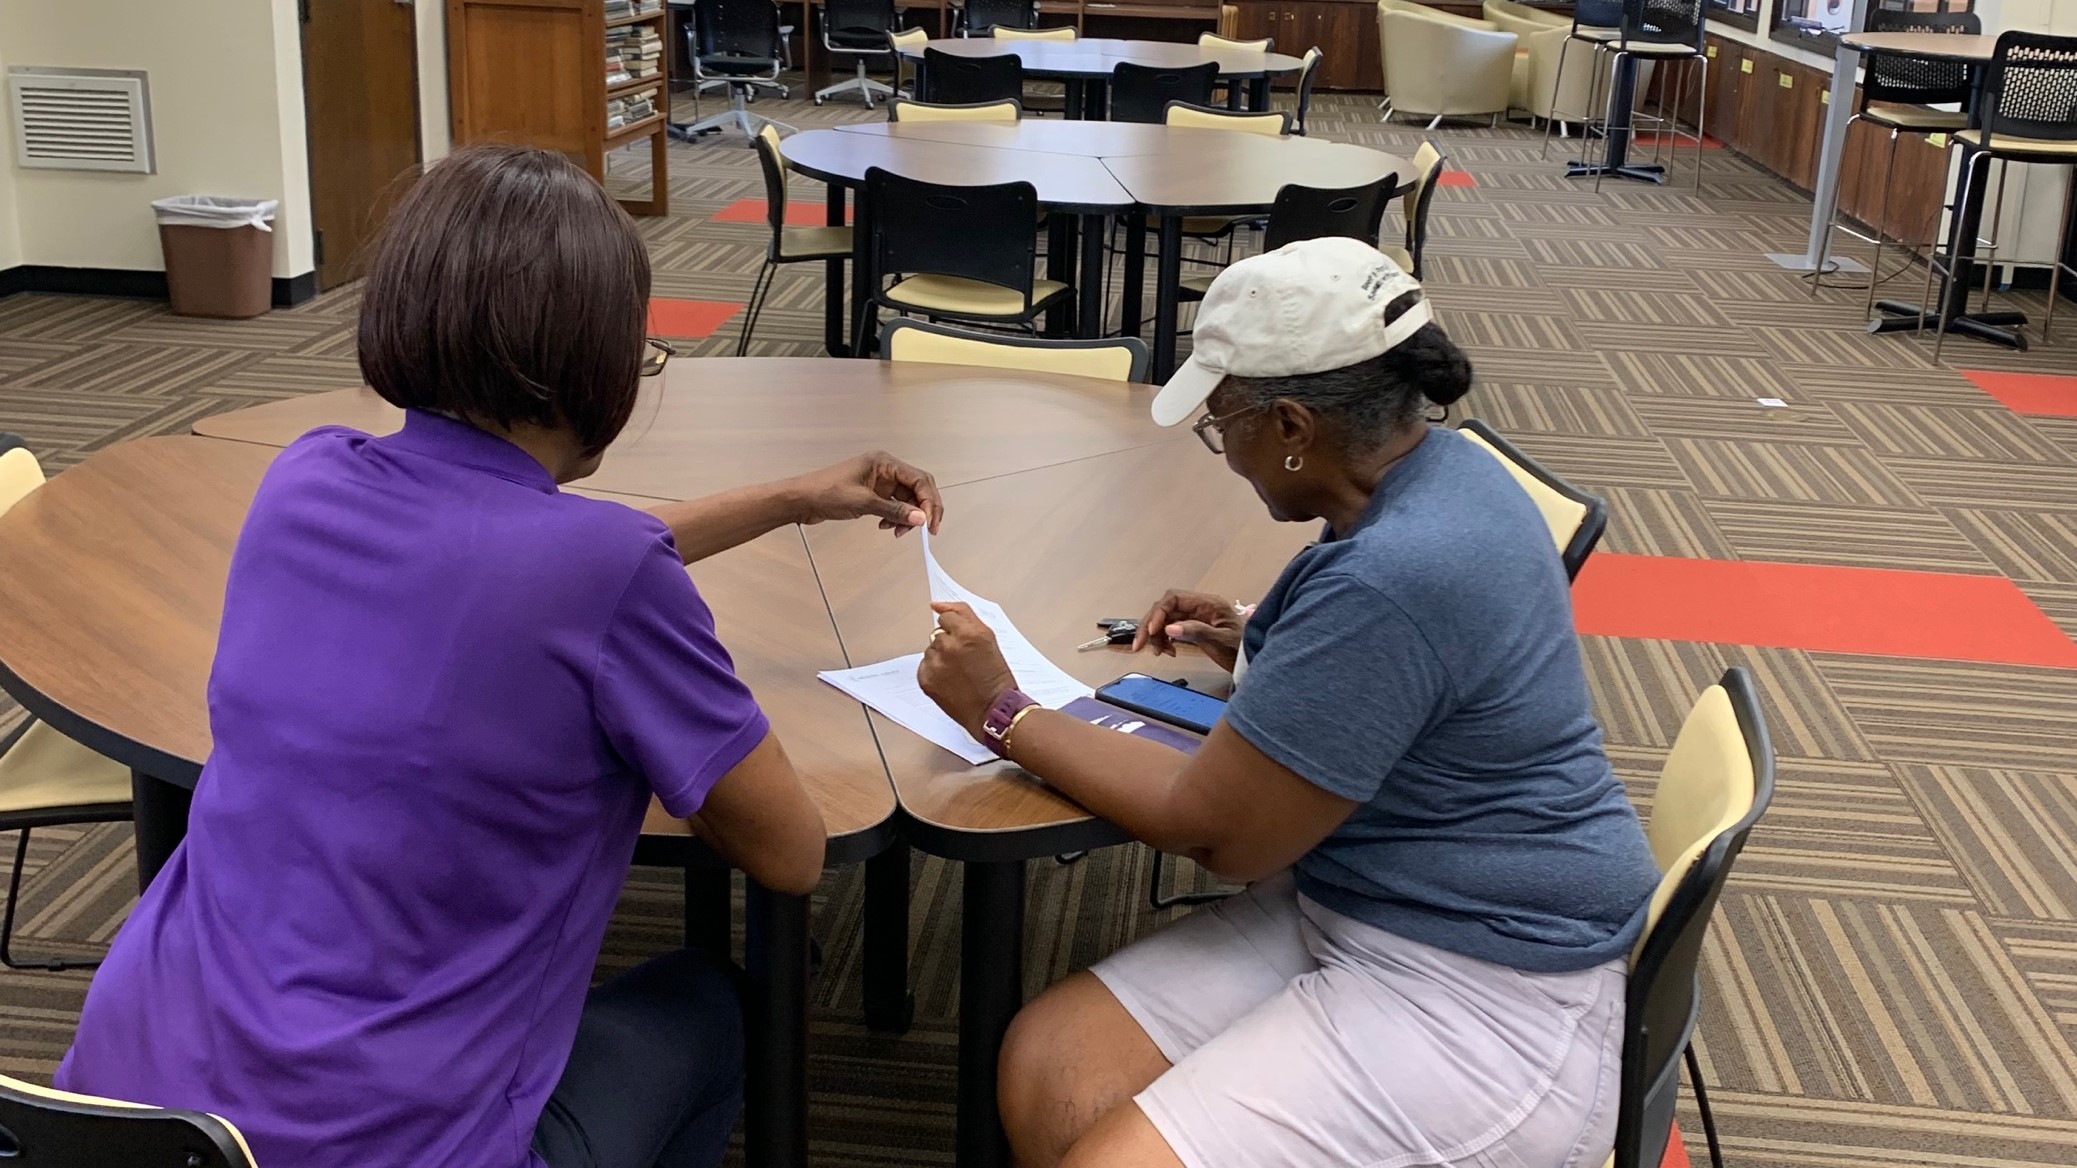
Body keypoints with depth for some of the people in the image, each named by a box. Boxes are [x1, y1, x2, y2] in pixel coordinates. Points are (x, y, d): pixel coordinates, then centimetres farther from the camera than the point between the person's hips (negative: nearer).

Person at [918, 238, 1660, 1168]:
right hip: (1356, 911, 9)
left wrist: (1000, 714, -8)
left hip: (1479, 1008, -9)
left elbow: (1217, 830, -17)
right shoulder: (1433, 470, 3)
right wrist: (1262, 652, 11)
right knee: (1046, 1058, -2)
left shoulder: (1395, 576, -27)